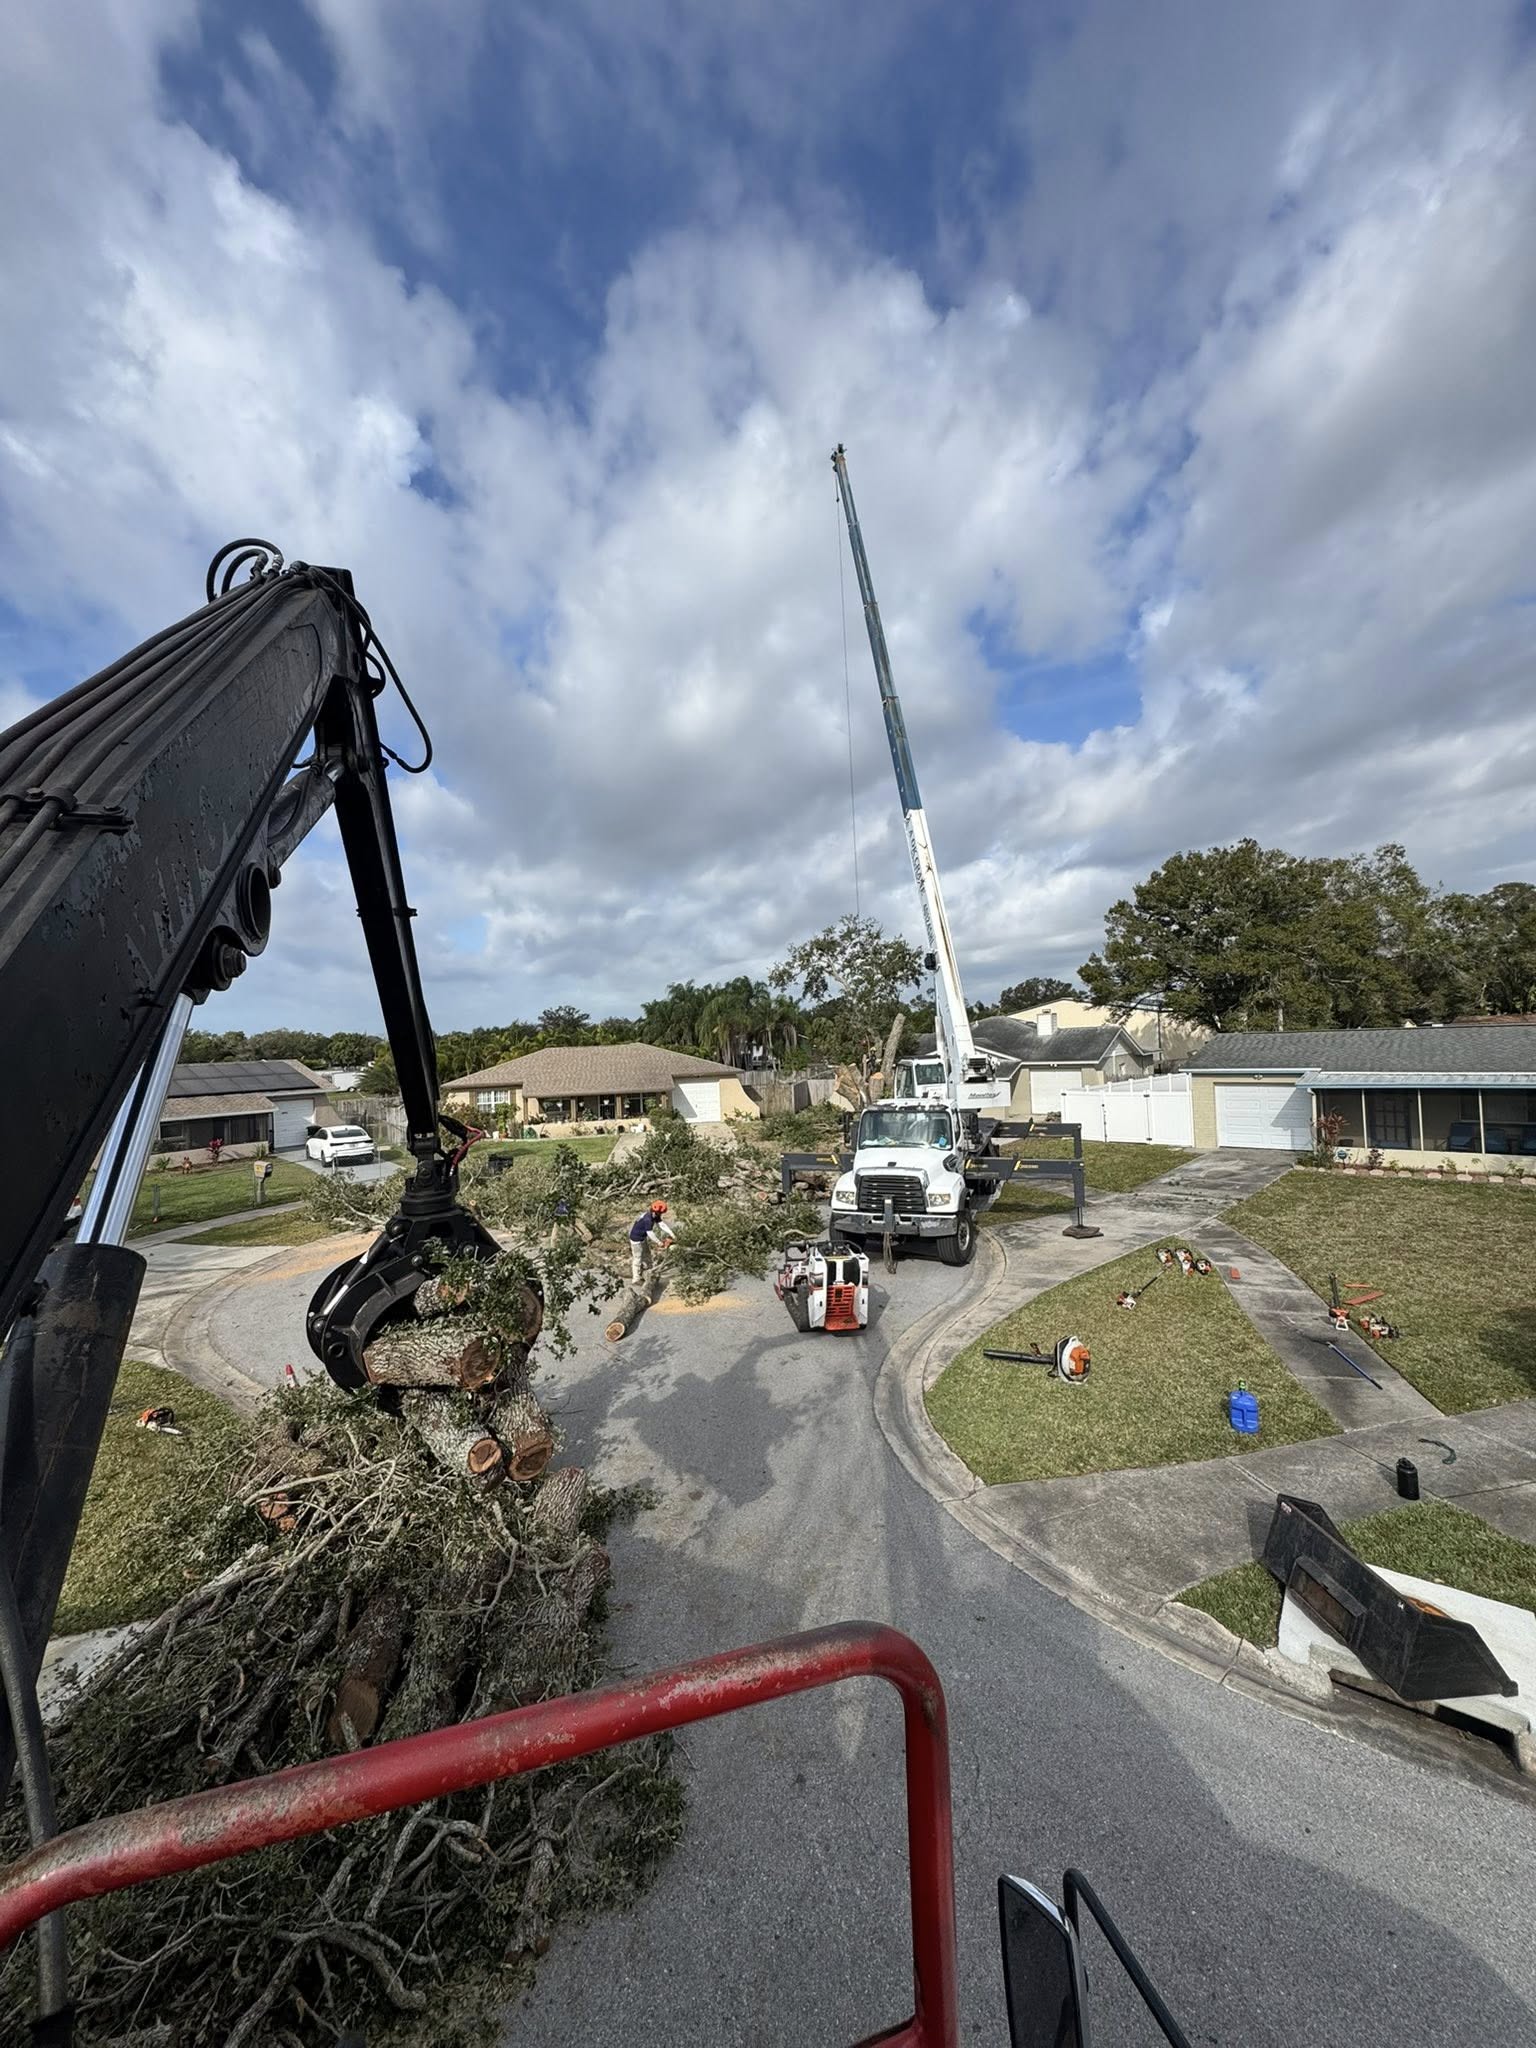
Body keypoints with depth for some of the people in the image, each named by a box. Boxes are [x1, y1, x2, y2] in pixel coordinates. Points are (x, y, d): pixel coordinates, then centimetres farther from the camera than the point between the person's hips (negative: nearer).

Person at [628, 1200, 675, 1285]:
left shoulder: (655, 1216, -8)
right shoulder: (647, 1219, -35)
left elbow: (662, 1224, -8)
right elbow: (650, 1233, -30)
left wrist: (672, 1234, -15)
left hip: (643, 1237, 10)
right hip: (636, 1239, -10)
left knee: (646, 1256, 20)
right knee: (637, 1259, 1)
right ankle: (635, 1280, 13)